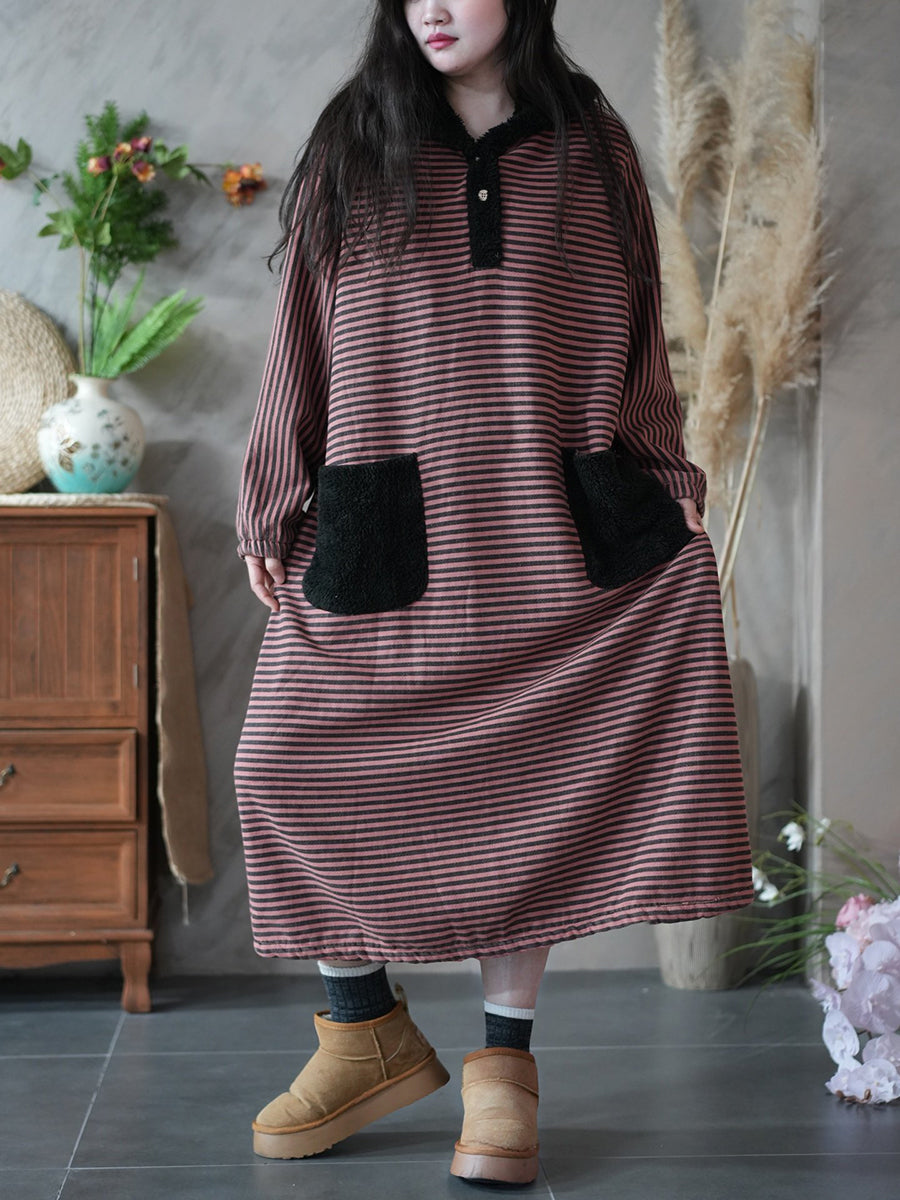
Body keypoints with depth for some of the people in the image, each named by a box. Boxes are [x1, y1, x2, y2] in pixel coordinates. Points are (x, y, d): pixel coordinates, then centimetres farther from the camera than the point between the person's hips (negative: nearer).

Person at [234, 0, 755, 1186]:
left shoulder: (589, 145, 10)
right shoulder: (353, 147, 9)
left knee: (522, 777, 1)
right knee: (300, 760, -6)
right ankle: (365, 1030, 12)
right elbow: (304, 340, 9)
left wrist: (667, 486, 6)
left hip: (552, 531, 0)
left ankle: (504, 1063, 14)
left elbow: (636, 339, 14)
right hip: (386, 532, 1)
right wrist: (273, 512, 5)